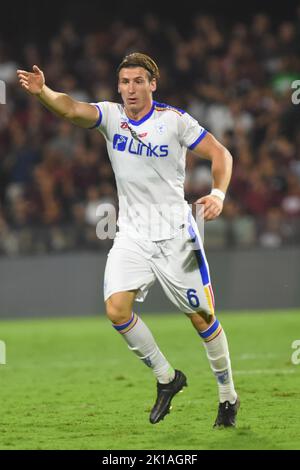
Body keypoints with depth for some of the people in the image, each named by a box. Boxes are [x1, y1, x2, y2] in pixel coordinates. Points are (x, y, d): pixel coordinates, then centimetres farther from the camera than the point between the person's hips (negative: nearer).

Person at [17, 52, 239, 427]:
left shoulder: (174, 119, -7)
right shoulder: (110, 115, -1)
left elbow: (220, 153, -1)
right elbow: (72, 109, -20)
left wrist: (218, 193, -19)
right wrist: (42, 92, -41)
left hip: (175, 234, -2)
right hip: (131, 237, 3)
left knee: (202, 317, 0)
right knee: (116, 309, -14)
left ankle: (228, 396, 20)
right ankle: (166, 378, 7)